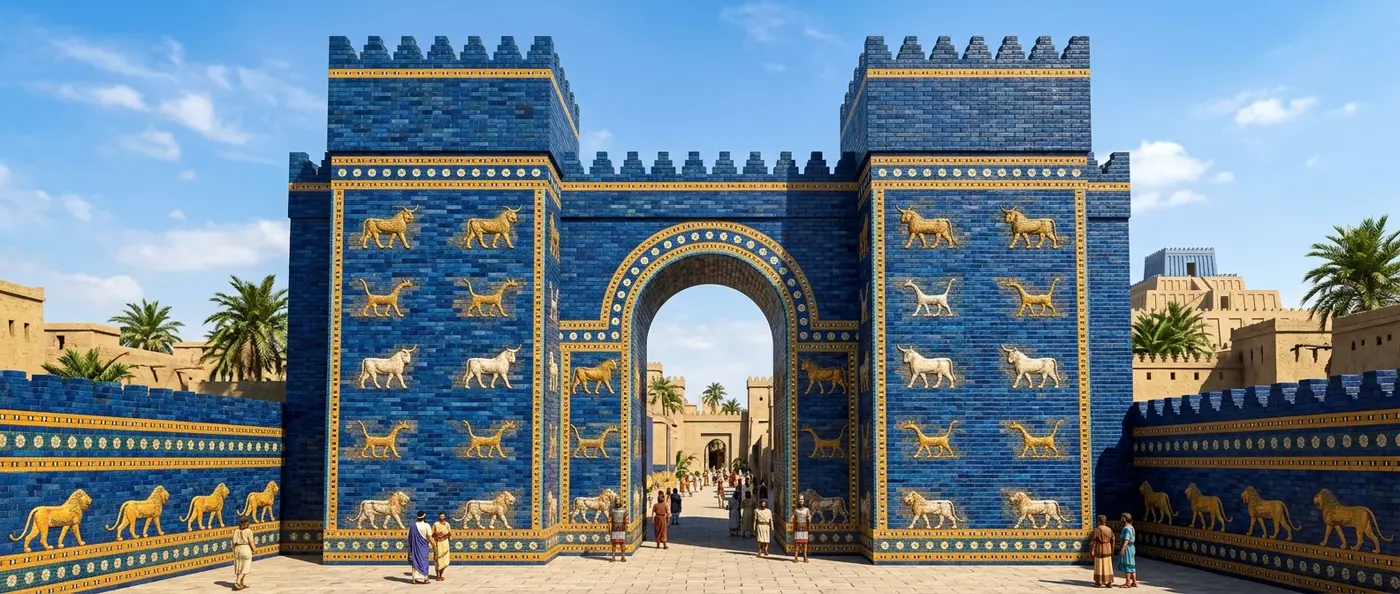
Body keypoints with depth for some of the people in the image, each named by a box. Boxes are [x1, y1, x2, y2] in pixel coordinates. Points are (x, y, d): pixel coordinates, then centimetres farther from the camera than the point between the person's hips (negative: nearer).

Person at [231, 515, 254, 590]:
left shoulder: (236, 530, 1)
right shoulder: (248, 531, -11)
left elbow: (234, 542, 2)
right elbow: (251, 542, -11)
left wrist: (234, 551, 11)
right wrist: (253, 550, 4)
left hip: (238, 549, 5)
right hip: (246, 548, -5)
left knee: (239, 567, 13)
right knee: (245, 567, 1)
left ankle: (241, 584, 17)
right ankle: (237, 582, -14)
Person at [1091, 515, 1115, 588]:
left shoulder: (1097, 530, -13)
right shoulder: (1109, 530, 2)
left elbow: (1093, 541, -14)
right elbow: (1112, 541, 6)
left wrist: (1091, 551, -10)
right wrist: (1112, 551, 15)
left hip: (1099, 550, -5)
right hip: (1107, 549, 5)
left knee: (1099, 566, 2)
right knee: (1107, 565, 8)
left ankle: (1099, 583, 5)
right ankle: (1109, 583, 7)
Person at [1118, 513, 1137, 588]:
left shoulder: (1127, 529, -17)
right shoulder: (1131, 527, 14)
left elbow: (1126, 540, -24)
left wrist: (1122, 549, -26)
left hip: (1127, 548, -10)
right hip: (1132, 548, 10)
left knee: (1127, 565, -5)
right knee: (1131, 566, 12)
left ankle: (1127, 583, -3)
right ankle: (1134, 582, 15)